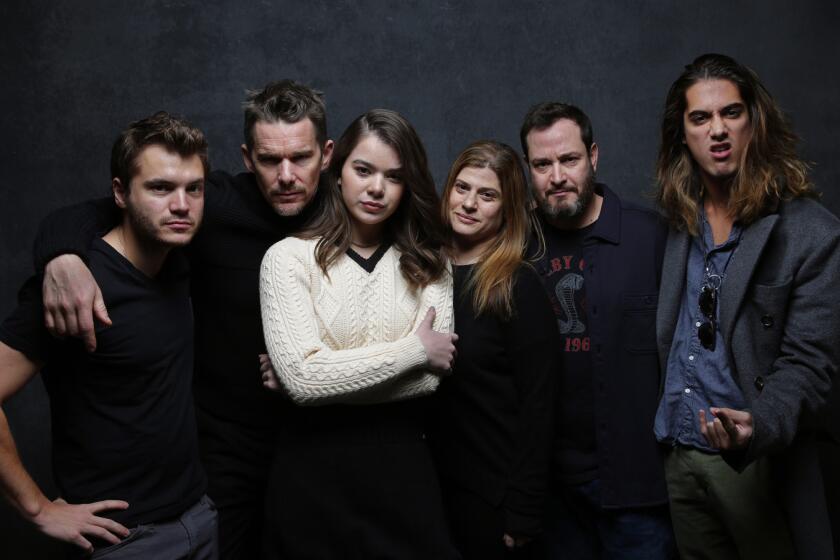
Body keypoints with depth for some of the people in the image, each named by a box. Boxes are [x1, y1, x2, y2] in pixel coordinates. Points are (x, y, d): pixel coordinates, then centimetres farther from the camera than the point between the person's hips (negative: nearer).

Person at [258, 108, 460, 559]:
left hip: (402, 462, 2)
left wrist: (332, 373, -14)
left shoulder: (427, 264, 4)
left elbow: (429, 376, -9)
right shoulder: (289, 257, -5)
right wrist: (414, 349, -12)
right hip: (314, 467, -2)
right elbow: (301, 377, -17)